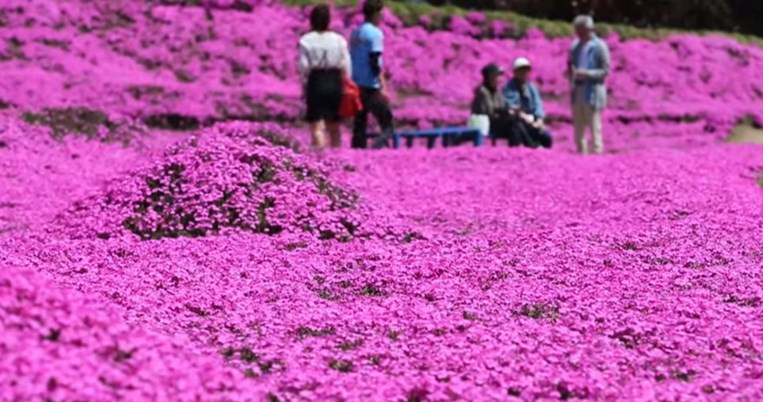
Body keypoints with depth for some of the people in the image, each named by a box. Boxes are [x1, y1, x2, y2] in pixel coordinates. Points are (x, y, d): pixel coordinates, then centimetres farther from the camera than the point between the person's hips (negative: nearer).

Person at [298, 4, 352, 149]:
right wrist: (345, 87, 11)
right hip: (335, 83, 3)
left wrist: (304, 88, 3)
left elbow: (304, 68, -6)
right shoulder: (339, 40, 2)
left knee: (317, 127, -3)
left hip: (315, 83, -3)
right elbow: (346, 67, 2)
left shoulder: (306, 41, -5)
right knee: (334, 127, 15)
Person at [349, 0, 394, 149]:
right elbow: (374, 62, -17)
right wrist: (383, 87, -19)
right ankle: (378, 147, -26)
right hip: (371, 86, -8)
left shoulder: (355, 33, 14)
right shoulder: (375, 33, -10)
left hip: (356, 85, 8)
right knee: (387, 124, -7)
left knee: (360, 123, 10)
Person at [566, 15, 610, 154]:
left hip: (592, 91, -6)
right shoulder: (575, 46, 13)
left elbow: (605, 70, -8)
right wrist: (571, 73, 2)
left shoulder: (599, 46, -5)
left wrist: (587, 73, -20)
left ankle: (597, 152, -5)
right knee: (578, 127, 9)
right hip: (577, 90, 6)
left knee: (594, 126, -7)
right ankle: (581, 153, 16)